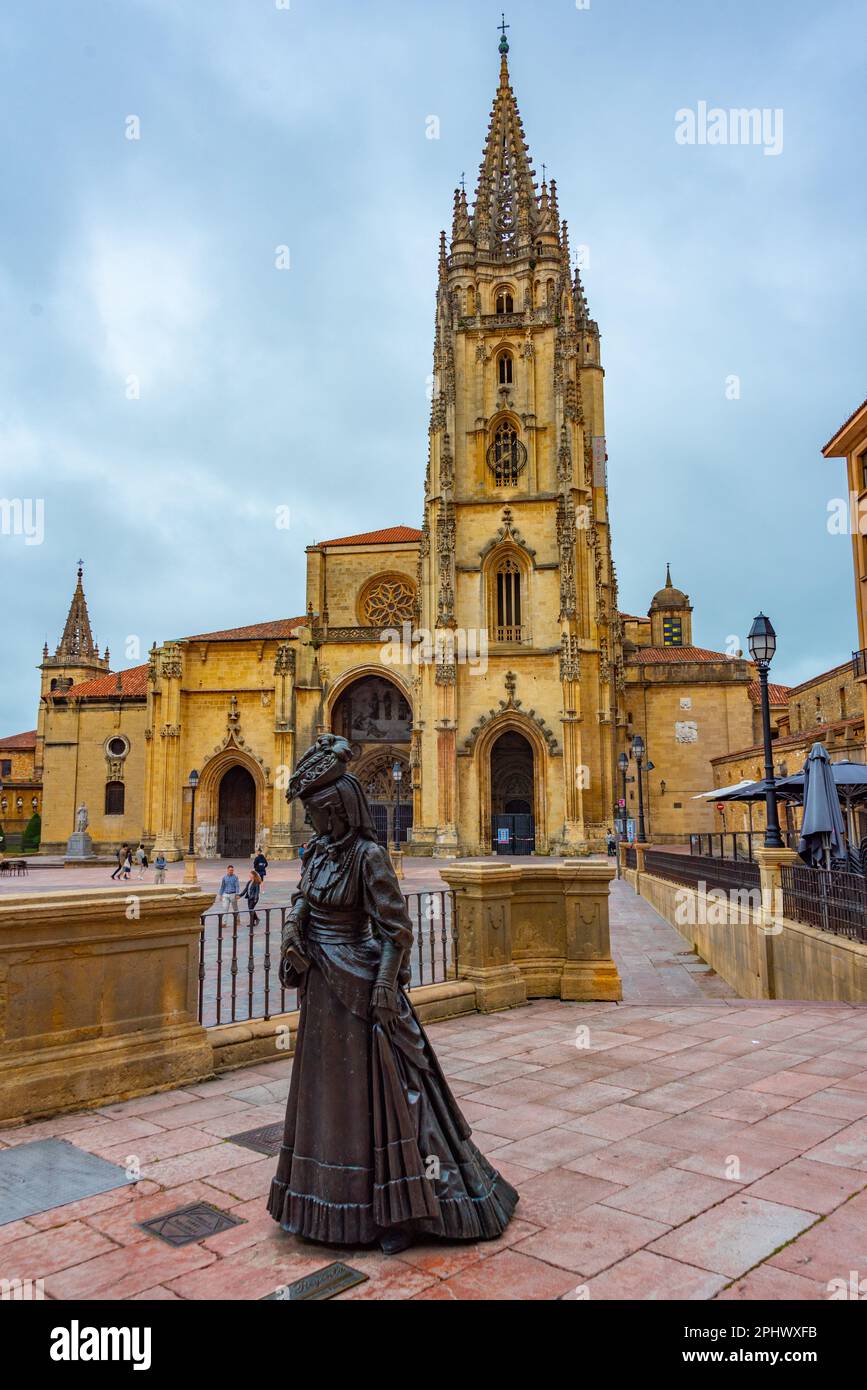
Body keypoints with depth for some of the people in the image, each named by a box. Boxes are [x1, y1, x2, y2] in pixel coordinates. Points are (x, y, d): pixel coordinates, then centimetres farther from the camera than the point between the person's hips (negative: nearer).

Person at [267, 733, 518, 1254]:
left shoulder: (368, 854, -17)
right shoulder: (320, 849, 5)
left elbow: (395, 928, -18)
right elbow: (303, 897, 17)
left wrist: (385, 987, -21)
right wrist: (293, 925, -4)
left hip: (358, 984, -8)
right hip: (320, 984, 8)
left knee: (374, 1089, 1)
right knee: (327, 1086, 19)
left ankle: (402, 1209, 15)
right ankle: (332, 1194, 37)